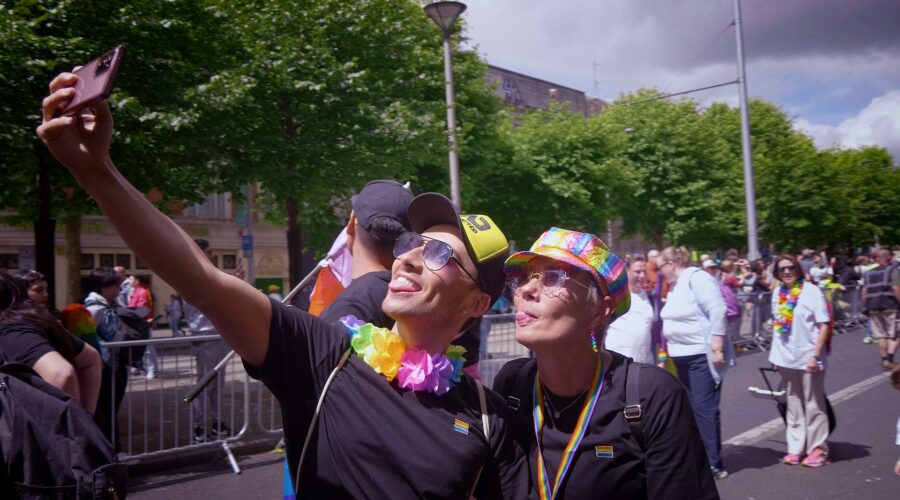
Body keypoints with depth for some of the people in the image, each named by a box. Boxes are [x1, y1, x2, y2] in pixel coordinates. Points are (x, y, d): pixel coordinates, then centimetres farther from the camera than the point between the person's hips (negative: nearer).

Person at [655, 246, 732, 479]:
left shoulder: (697, 278, -13)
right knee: (691, 407, 14)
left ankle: (713, 463, -1)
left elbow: (718, 312, -20)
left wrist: (716, 348, -22)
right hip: (683, 356, 9)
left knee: (704, 408, -7)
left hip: (702, 355, -9)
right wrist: (668, 352, 20)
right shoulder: (675, 286, 14)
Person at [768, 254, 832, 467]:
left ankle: (817, 449, 15)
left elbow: (824, 326, -13)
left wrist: (815, 354, -19)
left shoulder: (812, 291, -11)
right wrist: (775, 352, 12)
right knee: (793, 405, 12)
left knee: (813, 405, 5)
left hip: (808, 358, -5)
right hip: (786, 358, 5)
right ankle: (796, 447, 20)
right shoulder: (777, 293, 6)